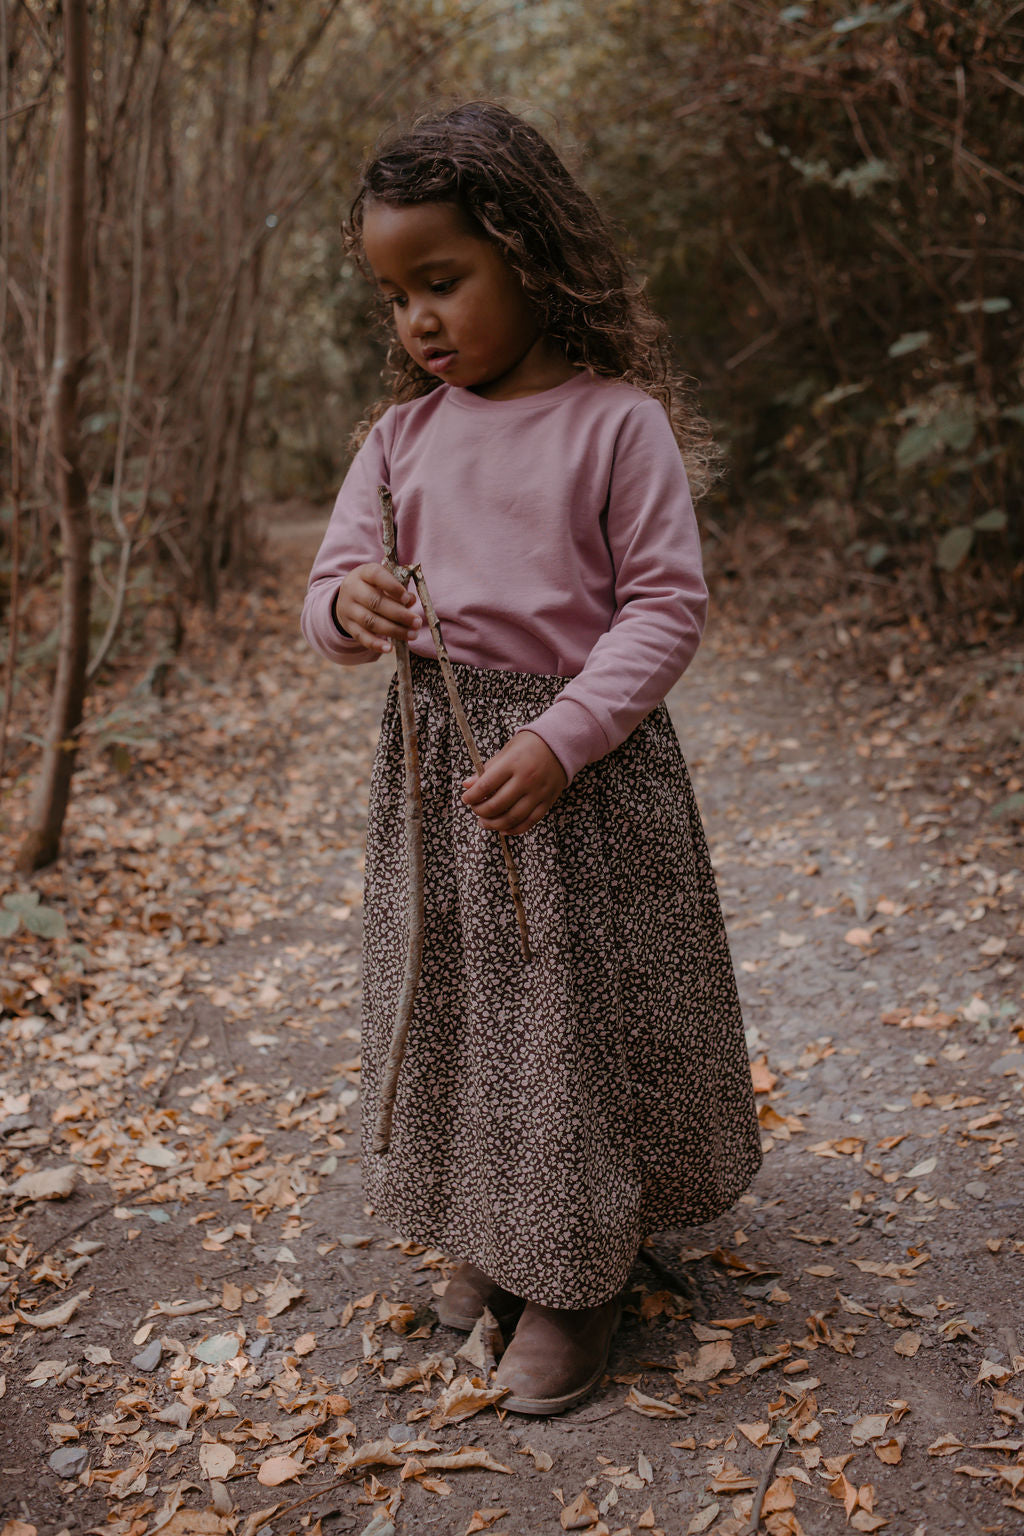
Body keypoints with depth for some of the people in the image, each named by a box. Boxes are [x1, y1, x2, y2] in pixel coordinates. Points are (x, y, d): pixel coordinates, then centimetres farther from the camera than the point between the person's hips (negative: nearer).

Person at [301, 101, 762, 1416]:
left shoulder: (618, 420, -9)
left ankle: (579, 1273, 25)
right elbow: (333, 583, 8)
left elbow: (666, 605, -11)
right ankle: (490, 1228, 36)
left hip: (586, 762, -4)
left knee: (577, 1001, 4)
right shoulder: (401, 432, 6)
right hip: (432, 757, 5)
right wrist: (347, 606, -17)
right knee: (454, 1000, 13)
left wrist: (558, 741, -21)